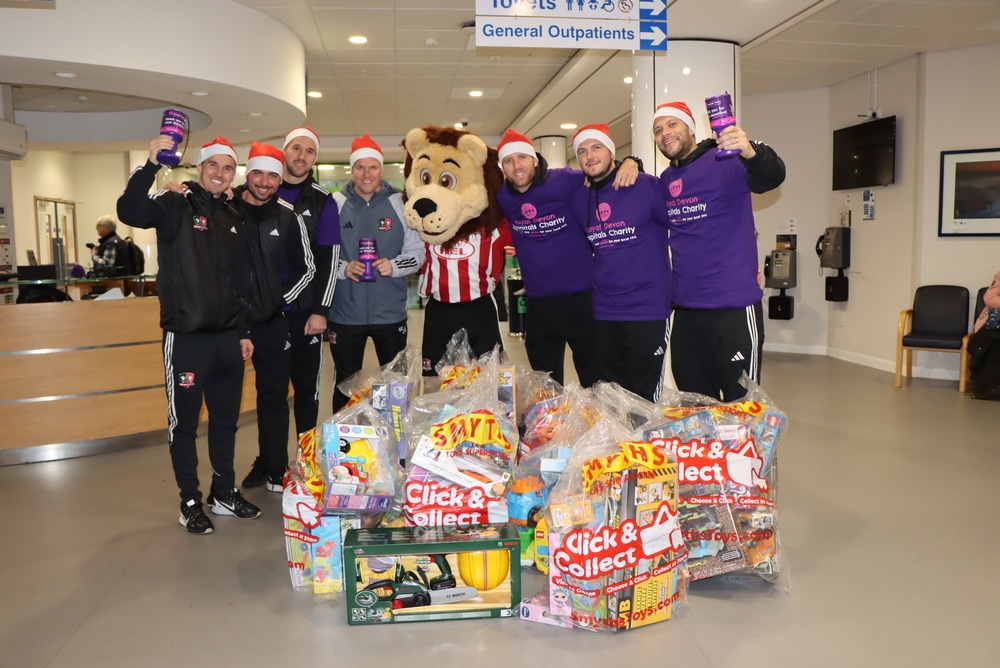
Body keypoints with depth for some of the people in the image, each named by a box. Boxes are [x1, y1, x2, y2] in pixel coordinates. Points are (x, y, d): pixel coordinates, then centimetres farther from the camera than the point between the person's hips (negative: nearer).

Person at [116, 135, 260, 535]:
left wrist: (244, 331, 14)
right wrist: (151, 164, -38)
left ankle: (224, 493, 30)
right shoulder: (176, 206, -5)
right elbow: (129, 211, -26)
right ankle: (190, 502, 19)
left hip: (227, 337, 6)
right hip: (186, 337, -5)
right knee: (184, 422, 6)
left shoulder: (234, 218, 12)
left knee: (226, 419, 14)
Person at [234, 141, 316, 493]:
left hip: (271, 321, 2)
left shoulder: (288, 217, 2)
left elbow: (306, 267, 10)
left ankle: (274, 469, 22)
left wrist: (281, 300, 2)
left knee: (274, 395, 9)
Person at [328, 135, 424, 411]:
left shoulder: (399, 204, 1)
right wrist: (343, 268, -18)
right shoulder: (336, 204, 0)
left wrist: (394, 266, -17)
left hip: (391, 313, 0)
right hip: (345, 314, 0)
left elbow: (417, 252, 1)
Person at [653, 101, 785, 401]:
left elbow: (771, 177, -25)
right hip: (685, 309, 7)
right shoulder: (665, 180, 11)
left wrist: (750, 152, -47)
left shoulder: (725, 162, -8)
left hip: (733, 307, -6)